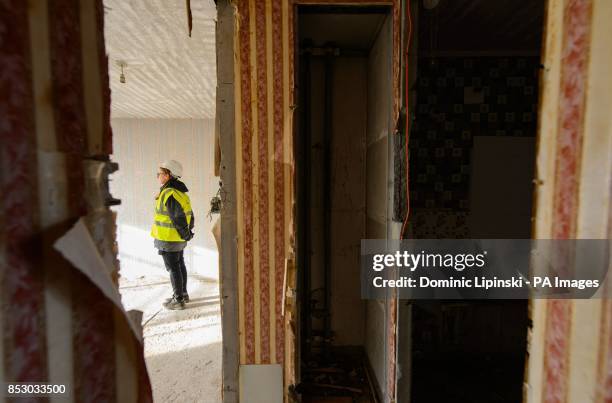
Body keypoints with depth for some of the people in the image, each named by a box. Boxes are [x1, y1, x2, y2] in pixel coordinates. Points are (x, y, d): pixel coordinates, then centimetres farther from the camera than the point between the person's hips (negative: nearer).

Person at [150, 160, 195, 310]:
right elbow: (189, 214, 12)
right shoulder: (180, 191, 8)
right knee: (179, 264, 19)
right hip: (179, 238, 10)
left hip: (169, 239, -10)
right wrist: (187, 231, 15)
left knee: (173, 267, 1)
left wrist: (185, 234, -14)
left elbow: (178, 217, -24)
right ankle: (183, 294, 32)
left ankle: (178, 299, 12)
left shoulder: (169, 194, -22)